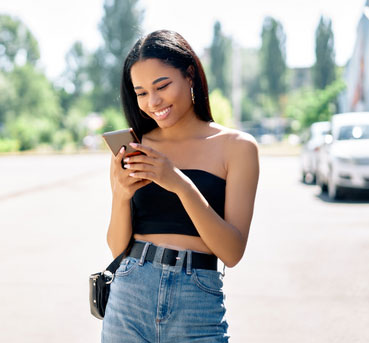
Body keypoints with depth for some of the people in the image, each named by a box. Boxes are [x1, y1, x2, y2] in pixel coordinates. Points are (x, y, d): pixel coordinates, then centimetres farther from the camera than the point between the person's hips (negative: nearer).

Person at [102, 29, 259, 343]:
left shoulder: (236, 146, -2)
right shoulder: (132, 149, 5)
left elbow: (232, 252, -9)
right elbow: (117, 247, 5)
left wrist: (182, 184, -19)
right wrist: (121, 195, -13)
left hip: (198, 307, -2)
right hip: (130, 297, 2)